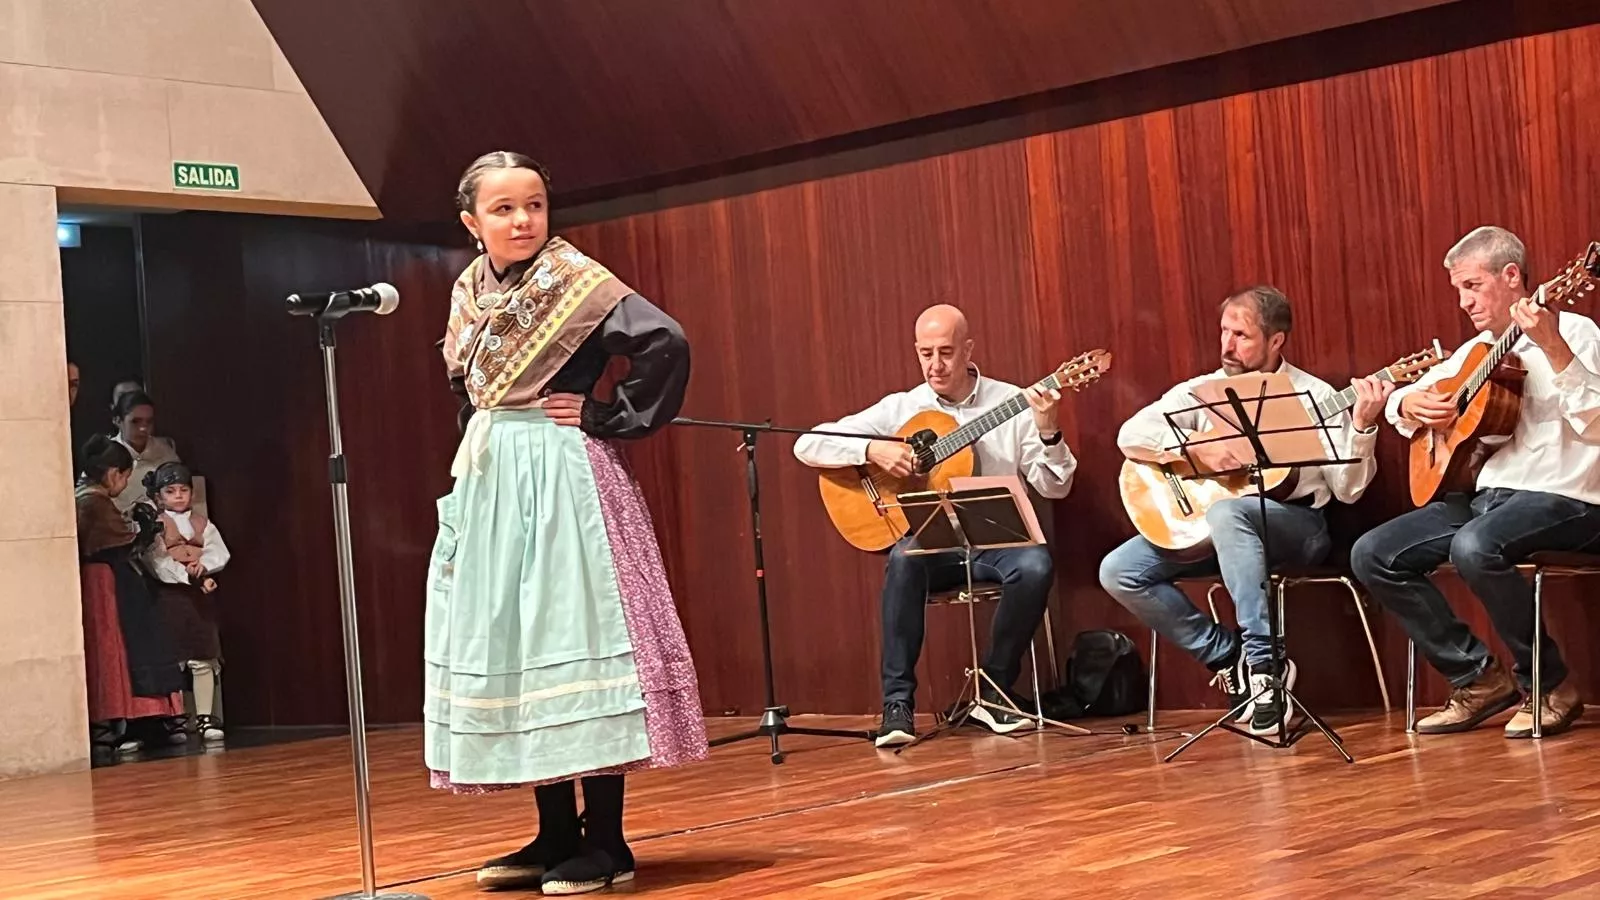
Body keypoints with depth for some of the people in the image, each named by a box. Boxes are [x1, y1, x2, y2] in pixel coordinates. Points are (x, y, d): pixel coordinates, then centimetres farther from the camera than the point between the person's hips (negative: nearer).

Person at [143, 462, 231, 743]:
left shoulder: (203, 524, 13)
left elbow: (219, 552, 1)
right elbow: (159, 563, -11)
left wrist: (203, 565, -18)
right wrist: (187, 576, -19)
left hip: (201, 596, 3)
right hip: (170, 594, -3)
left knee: (204, 660, 3)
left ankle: (205, 718, 6)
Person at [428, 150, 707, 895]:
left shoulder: (576, 283, -9)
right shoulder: (468, 294, 11)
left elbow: (665, 343, -20)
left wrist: (611, 417, -13)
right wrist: (489, 427, 14)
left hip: (562, 483, -7)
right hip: (489, 485, 7)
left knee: (572, 636, -8)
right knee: (507, 647, 6)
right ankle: (556, 835, 14)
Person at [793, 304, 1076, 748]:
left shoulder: (1011, 402, 2)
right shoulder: (900, 408, 3)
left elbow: (1054, 488, -2)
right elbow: (807, 445, -1)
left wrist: (1048, 432, -20)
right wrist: (873, 450, -16)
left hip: (996, 540, 0)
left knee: (1035, 566, -31)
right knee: (904, 557, -34)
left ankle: (994, 692, -10)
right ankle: (898, 703, -25)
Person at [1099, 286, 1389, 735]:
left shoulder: (1314, 397, -1)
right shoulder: (1203, 390, 9)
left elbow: (1348, 488, -7)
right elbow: (1131, 434, -3)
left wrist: (1363, 427, -23)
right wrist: (1197, 449, -16)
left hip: (1294, 525, -5)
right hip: (1202, 525, 5)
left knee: (1226, 513, -39)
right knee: (1119, 571, -15)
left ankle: (1262, 663, -33)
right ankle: (1231, 659, -7)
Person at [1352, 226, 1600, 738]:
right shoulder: (1478, 351, 17)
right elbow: (1401, 400, 25)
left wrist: (1553, 347, -31)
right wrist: (1411, 404, 1)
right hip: (1486, 493, 8)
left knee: (1475, 547, -37)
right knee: (1372, 555, -7)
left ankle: (1551, 689, -16)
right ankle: (1478, 677, 0)